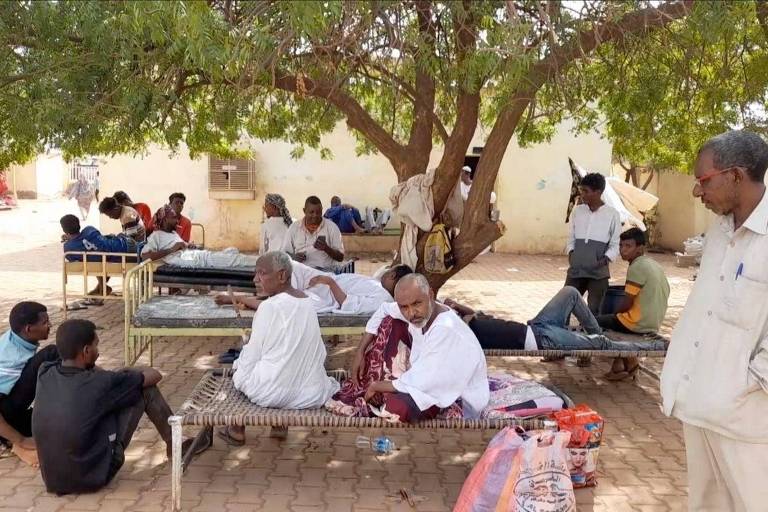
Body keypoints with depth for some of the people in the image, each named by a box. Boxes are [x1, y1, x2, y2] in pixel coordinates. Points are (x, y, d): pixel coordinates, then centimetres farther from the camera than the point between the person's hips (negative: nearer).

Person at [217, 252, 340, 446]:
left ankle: (237, 432, 32)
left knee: (238, 369, 22)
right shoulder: (307, 302, 5)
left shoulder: (270, 307, -16)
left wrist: (238, 365, 11)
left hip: (274, 393, -6)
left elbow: (253, 355, -10)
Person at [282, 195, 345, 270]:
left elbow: (340, 257, 4)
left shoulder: (332, 227, 5)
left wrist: (326, 248, -14)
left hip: (325, 270, -1)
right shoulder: (294, 227, 9)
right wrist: (293, 257, -9)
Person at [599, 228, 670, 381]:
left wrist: (614, 313, 2)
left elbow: (627, 303, -19)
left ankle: (630, 362, 8)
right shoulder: (654, 265, 11)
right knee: (612, 318, 28)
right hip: (654, 324, 10)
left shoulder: (637, 267, -18)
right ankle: (619, 365, 17)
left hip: (638, 324, -10)